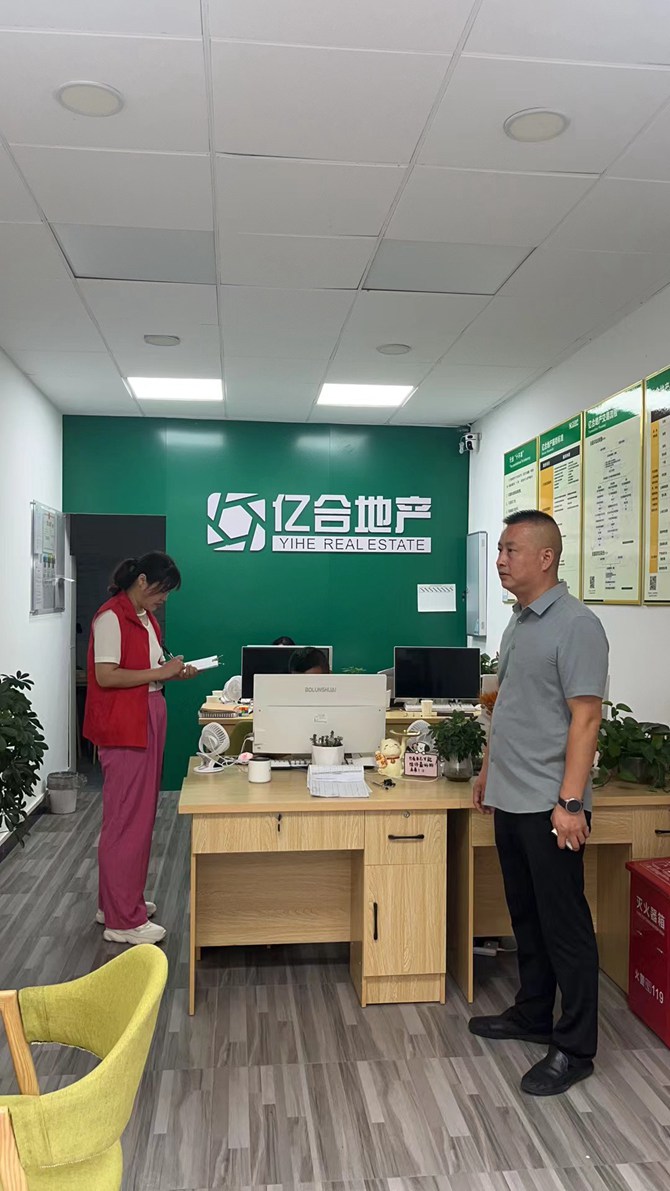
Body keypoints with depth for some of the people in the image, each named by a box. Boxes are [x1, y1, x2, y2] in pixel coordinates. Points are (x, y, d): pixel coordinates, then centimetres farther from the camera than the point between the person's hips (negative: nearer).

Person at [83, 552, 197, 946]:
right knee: (126, 819, -4)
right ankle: (122, 920, 6)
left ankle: (122, 900, 30)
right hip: (122, 728, -10)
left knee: (142, 814, 16)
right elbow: (105, 676, -21)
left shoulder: (146, 617, 14)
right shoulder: (111, 617, -14)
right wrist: (159, 673, -19)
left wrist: (174, 673, 5)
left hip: (147, 721, 10)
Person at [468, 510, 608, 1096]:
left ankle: (574, 1048, 18)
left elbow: (585, 718, -19)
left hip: (549, 806, -8)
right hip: (510, 800, 9)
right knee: (527, 917, 20)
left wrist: (570, 803, -21)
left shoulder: (576, 625, -16)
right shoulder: (519, 622, 11)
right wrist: (489, 770, 19)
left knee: (564, 926, 4)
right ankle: (532, 1014, 36)